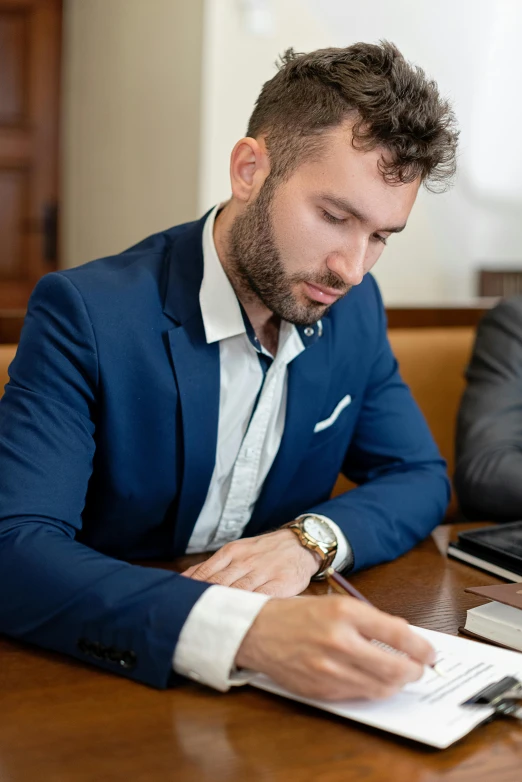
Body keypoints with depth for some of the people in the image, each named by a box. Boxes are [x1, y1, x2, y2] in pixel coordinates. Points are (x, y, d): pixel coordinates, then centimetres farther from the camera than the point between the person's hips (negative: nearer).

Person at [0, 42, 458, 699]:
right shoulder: (84, 314, -18)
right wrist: (246, 628, -41)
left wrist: (310, 539, -15)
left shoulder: (355, 308, 0)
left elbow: (420, 478, 7)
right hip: (109, 677, -3)